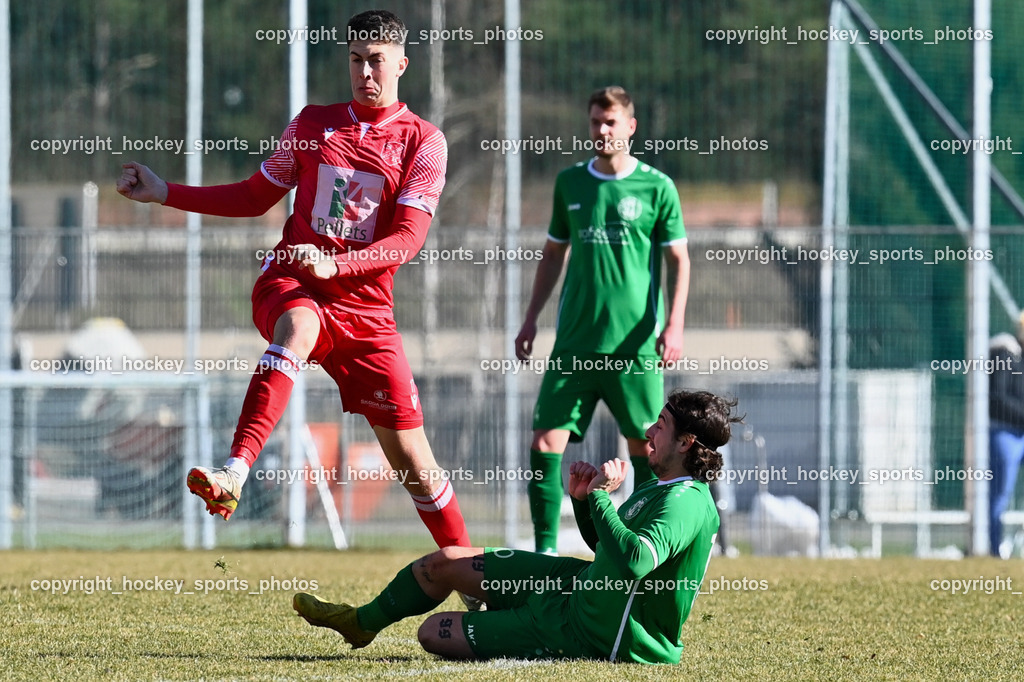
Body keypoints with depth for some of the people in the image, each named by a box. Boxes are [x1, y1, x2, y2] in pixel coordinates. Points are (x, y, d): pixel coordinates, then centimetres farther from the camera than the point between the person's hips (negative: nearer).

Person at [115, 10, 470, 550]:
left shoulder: (423, 141, 2)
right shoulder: (312, 123, 12)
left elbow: (409, 237, -8)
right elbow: (257, 196, 21)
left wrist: (335, 266, -24)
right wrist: (165, 193, 13)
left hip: (365, 308, 0)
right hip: (288, 284, 0)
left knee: (411, 458, -1)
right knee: (297, 326, -38)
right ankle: (233, 474, -55)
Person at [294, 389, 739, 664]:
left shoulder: (685, 504, -28)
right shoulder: (663, 489, 4)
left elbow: (631, 562, -46)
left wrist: (602, 496, -33)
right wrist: (582, 499, -1)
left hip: (588, 635, -10)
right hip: (580, 582, 10)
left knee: (433, 634, -4)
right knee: (446, 562, 15)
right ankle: (363, 622, 41)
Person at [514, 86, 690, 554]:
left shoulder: (656, 187, 0)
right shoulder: (570, 182, 11)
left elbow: (678, 260, 3)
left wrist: (674, 325, -8)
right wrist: (531, 320, 16)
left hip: (635, 344, -3)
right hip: (574, 341, 3)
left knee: (645, 447, -1)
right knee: (546, 441, -6)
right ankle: (546, 549, -2)